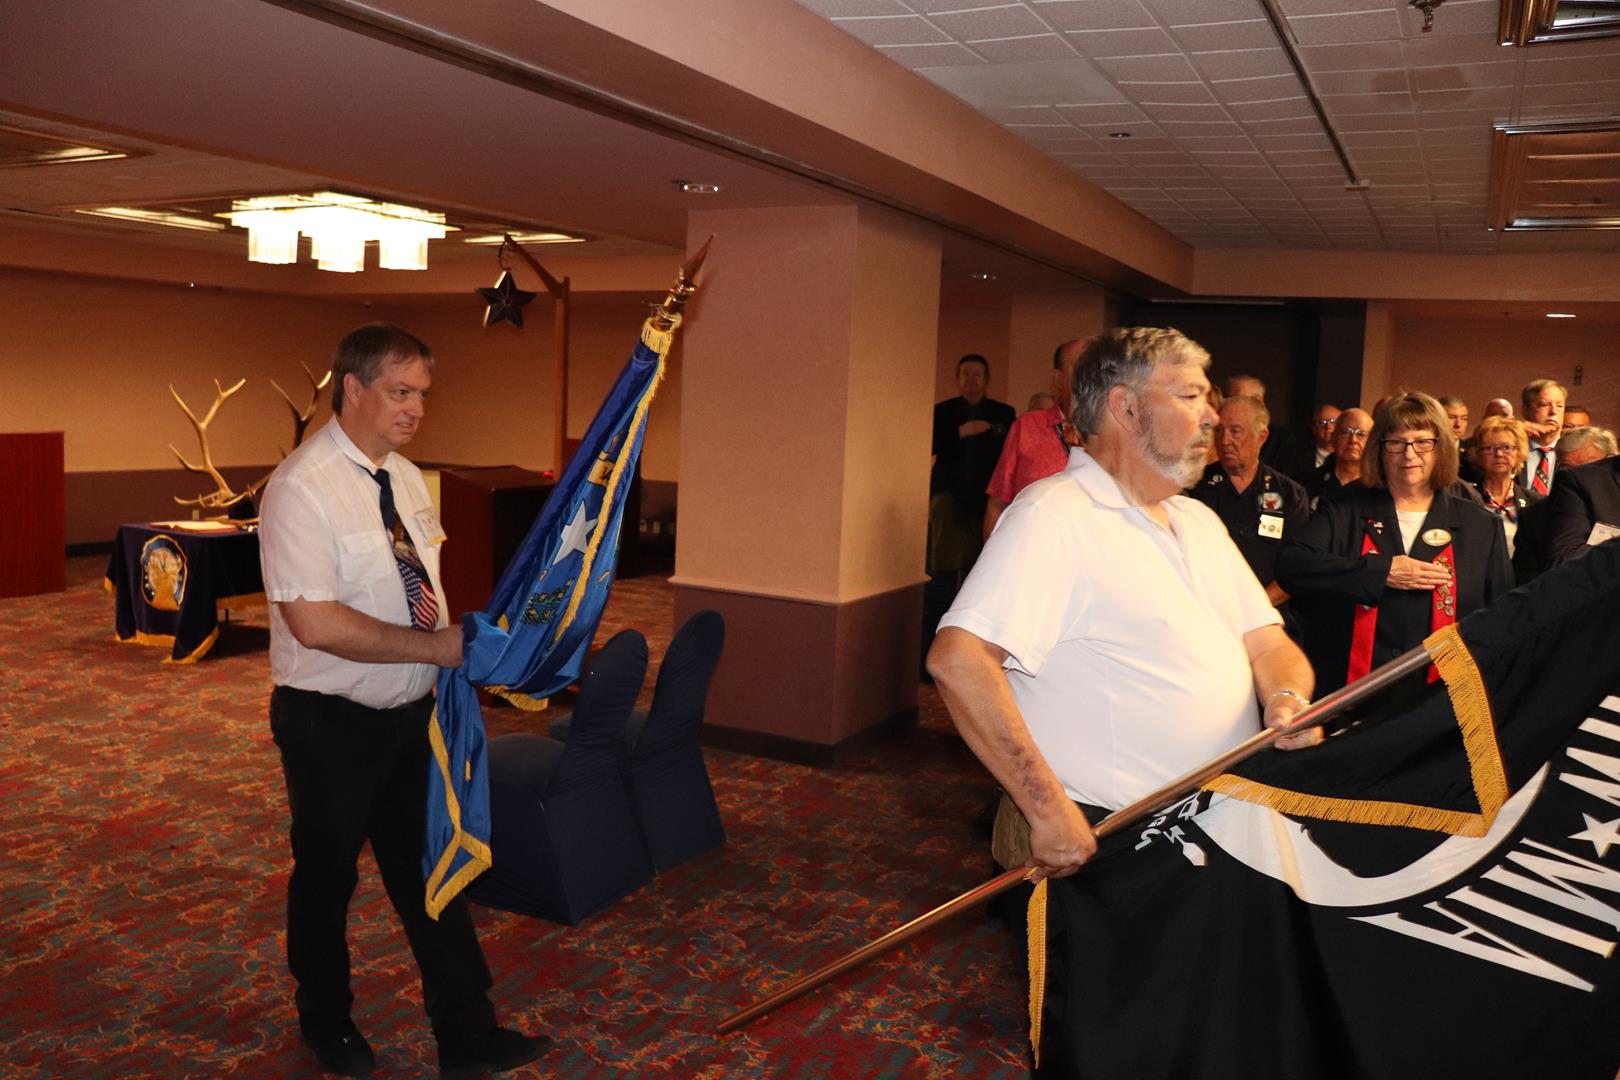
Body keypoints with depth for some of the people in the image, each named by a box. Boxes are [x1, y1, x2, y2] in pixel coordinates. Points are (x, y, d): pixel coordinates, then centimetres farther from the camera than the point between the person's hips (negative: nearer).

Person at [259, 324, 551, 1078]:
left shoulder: (407, 478, 4)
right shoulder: (302, 487, -20)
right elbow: (315, 623, -26)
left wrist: (435, 602, -3)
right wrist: (436, 646, -24)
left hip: (412, 711, 6)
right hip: (331, 723, -6)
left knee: (428, 870, 12)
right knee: (327, 875, 15)